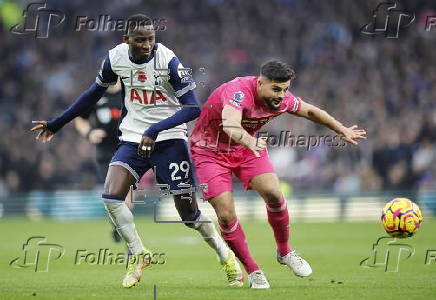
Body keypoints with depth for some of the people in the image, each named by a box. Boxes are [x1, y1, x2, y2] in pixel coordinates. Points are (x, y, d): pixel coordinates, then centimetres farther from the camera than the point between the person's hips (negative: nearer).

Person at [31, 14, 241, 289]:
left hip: (169, 139, -4)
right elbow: (95, 93, 14)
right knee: (112, 196, -17)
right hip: (133, 139, 4)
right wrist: (56, 124, 19)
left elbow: (192, 108, -21)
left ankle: (227, 256, 19)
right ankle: (139, 255, 0)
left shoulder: (167, 60, -18)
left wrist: (155, 130, -33)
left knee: (188, 210, -2)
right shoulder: (116, 58, -5)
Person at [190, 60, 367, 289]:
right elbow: (230, 125, -53)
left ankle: (284, 252, 9)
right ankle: (252, 270, 2)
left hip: (246, 148, 5)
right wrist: (250, 142, -72)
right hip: (211, 151, -5)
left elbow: (310, 111, 7)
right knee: (226, 215, -15)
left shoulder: (282, 99, -13)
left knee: (273, 193, -15)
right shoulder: (239, 92, -34)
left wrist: (342, 131, 15)